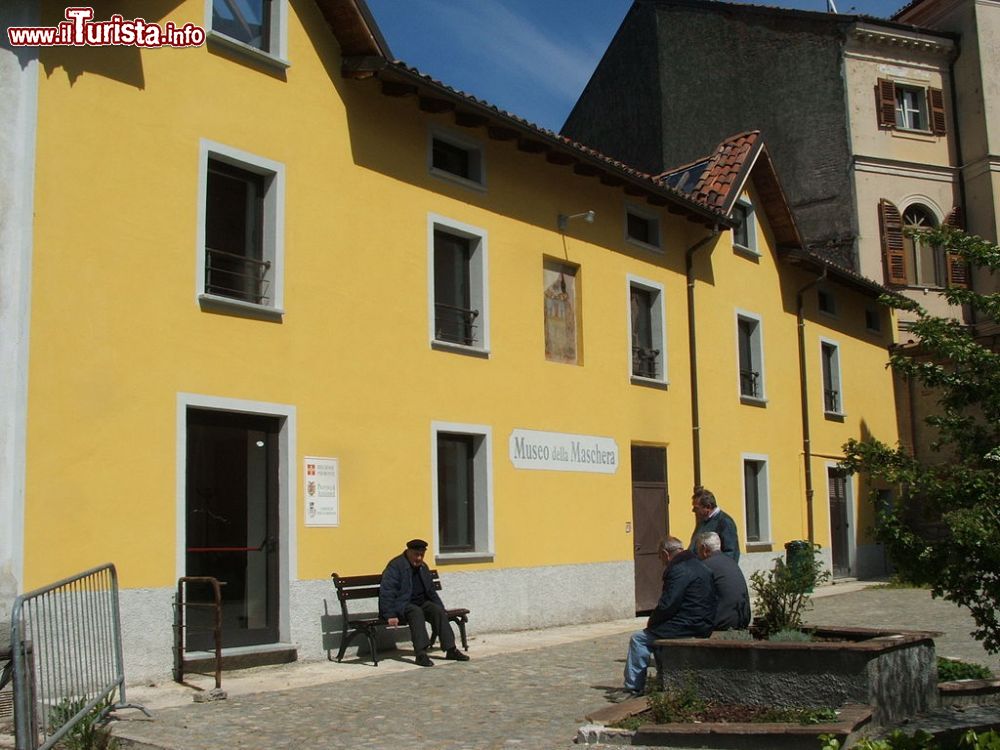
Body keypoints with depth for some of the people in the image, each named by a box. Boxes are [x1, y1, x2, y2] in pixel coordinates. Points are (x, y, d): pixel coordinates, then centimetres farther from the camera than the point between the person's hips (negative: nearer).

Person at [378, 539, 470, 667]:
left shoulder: (423, 567, 11)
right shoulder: (396, 566, -14)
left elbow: (431, 591, 22)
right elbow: (386, 592, -21)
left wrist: (442, 607, 13)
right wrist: (390, 615, -28)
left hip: (420, 603, 7)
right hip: (401, 605, -7)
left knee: (438, 610, -18)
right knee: (416, 612, -35)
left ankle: (450, 650, -18)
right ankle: (421, 654, -40)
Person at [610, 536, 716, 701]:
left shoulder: (679, 570, -16)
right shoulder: (698, 566, 17)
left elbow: (667, 605, -20)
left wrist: (651, 622, -2)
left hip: (689, 628, -10)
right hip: (702, 625, 10)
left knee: (639, 639, -3)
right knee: (658, 630, 27)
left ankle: (633, 687, 3)